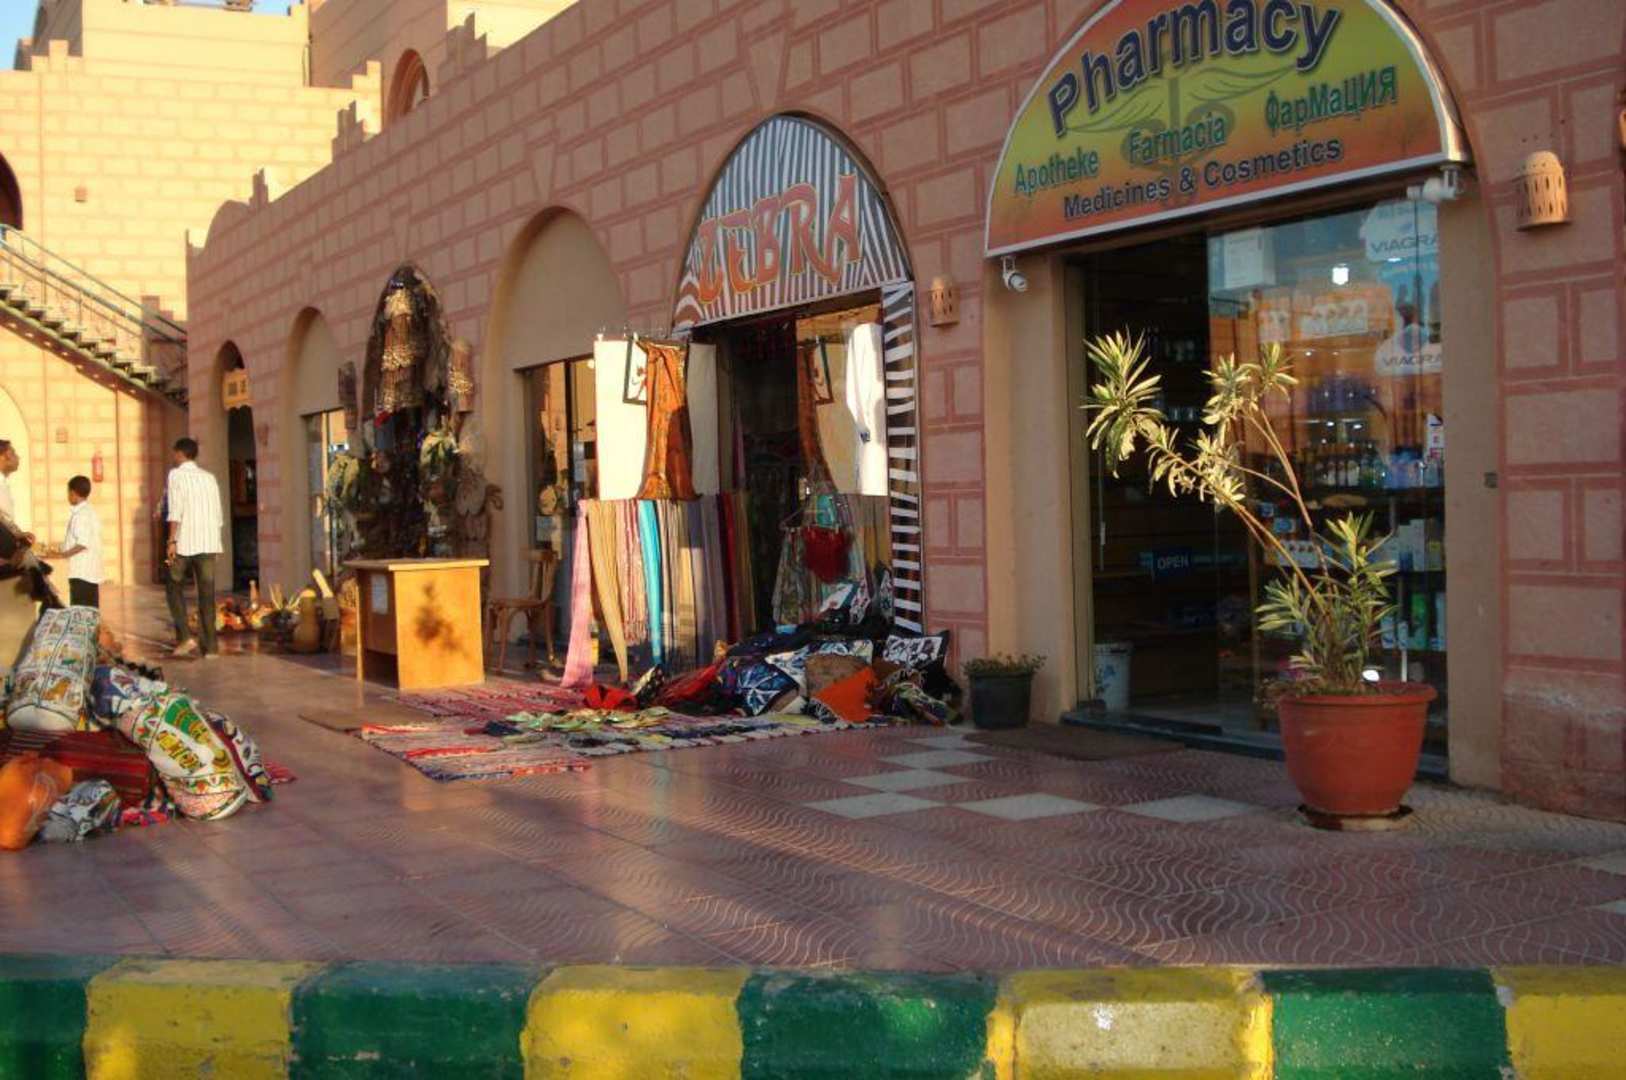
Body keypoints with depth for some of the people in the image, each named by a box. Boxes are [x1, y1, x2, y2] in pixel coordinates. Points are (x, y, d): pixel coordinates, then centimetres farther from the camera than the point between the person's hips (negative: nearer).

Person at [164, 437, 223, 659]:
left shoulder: (176, 475, -2)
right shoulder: (209, 477, 14)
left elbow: (175, 510, -12)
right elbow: (218, 514, 13)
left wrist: (171, 541, -14)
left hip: (185, 542, -4)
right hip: (209, 542, 4)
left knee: (176, 589, 10)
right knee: (207, 594, 4)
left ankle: (185, 637, -4)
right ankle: (209, 646, 1)